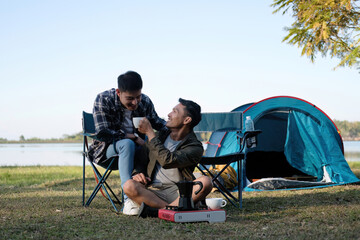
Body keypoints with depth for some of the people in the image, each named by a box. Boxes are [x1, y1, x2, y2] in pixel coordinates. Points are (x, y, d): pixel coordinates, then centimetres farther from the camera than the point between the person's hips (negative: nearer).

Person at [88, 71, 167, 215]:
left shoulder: (145, 102, -1)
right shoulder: (103, 100, -14)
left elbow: (157, 123, 14)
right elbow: (102, 133, -21)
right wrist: (134, 137, -24)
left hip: (135, 149, 4)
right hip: (106, 150, -4)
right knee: (127, 144, -38)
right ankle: (128, 199, -49)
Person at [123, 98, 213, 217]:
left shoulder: (195, 148, -3)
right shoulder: (160, 135, 14)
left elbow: (167, 161, -20)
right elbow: (141, 160, 22)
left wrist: (149, 132, -13)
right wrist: (137, 174, -2)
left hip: (179, 192, -3)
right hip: (152, 191, 3)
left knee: (205, 182, -31)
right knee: (129, 186, -28)